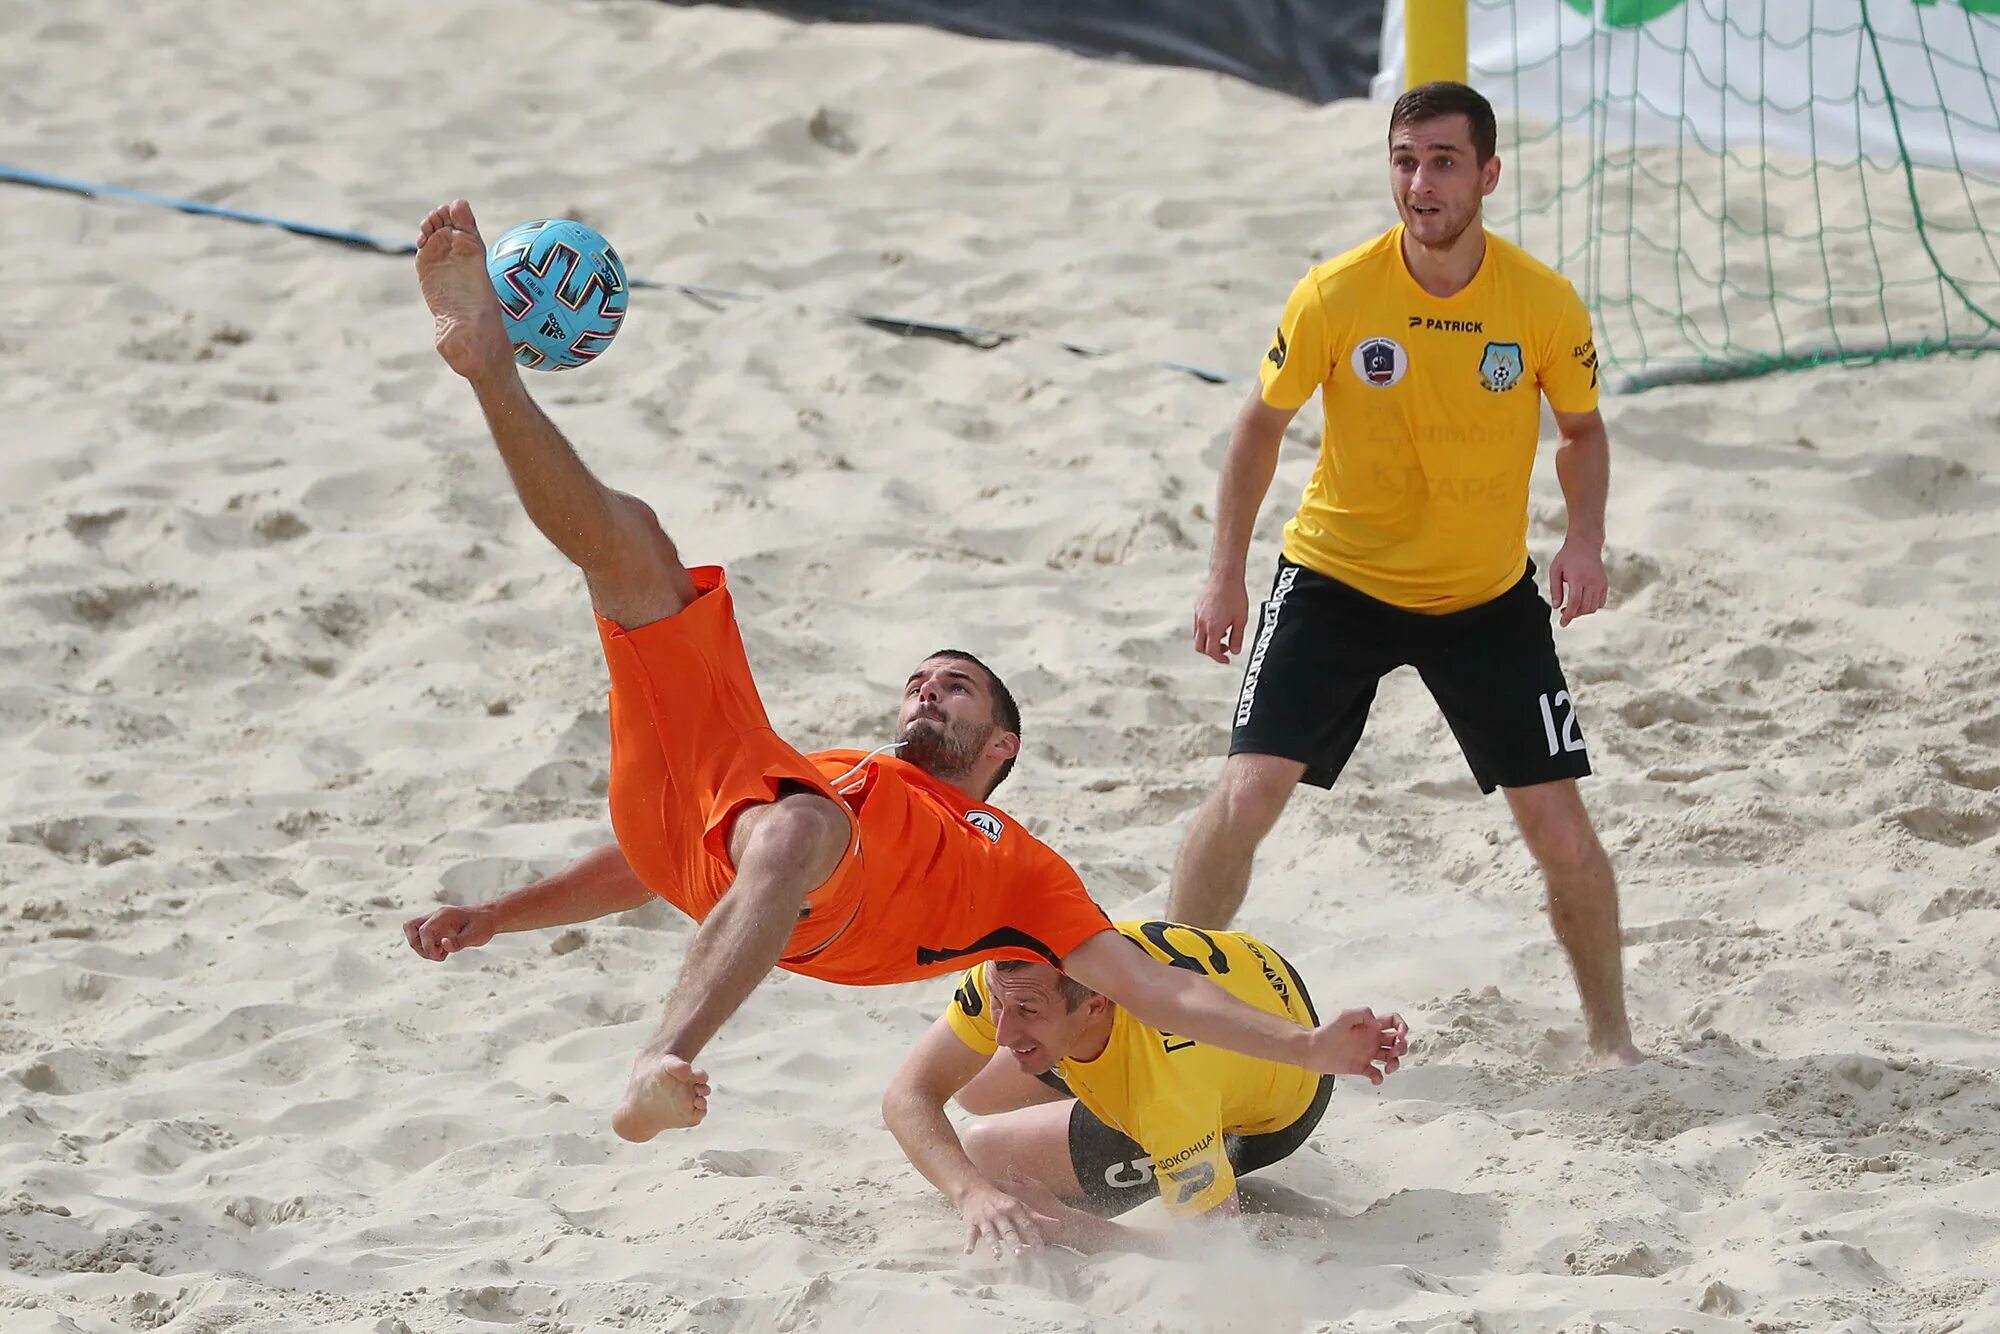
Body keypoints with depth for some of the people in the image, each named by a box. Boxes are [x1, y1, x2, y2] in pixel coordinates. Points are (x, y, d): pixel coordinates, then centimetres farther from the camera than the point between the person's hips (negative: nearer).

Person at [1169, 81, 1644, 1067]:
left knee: (1559, 825, -2)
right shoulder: (1336, 295, -16)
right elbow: (1263, 425, -1)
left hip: (1488, 598, 1)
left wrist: (1585, 538, -14)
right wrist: (1225, 571, -4)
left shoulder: (1547, 305, -14)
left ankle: (1611, 1036, 18)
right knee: (1247, 793, -13)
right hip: (1336, 578, -1)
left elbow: (1580, 429, 4)